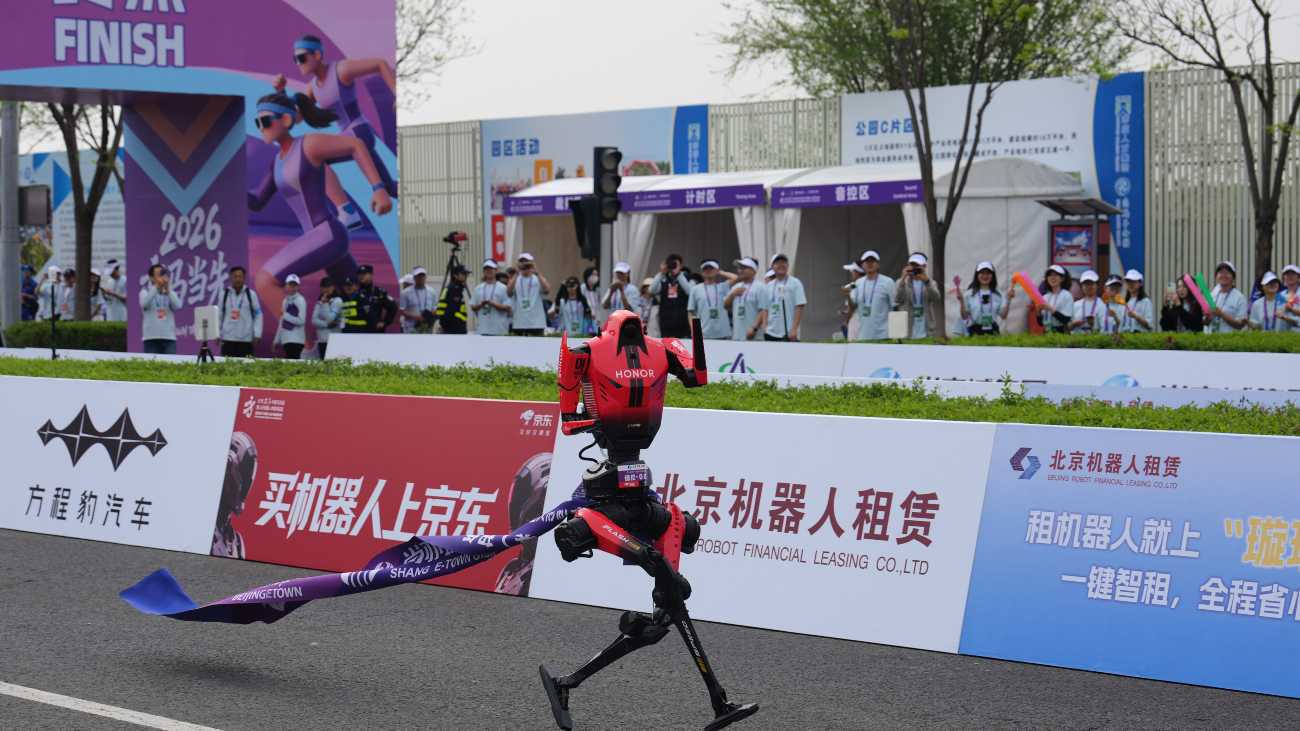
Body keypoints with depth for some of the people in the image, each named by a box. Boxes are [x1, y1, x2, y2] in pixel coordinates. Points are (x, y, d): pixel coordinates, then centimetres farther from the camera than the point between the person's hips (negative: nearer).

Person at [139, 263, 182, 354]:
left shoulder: (170, 293, 13)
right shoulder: (145, 292, 6)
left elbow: (177, 306, -6)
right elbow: (144, 303, -15)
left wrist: (168, 290, -17)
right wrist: (156, 287, -21)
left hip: (169, 337, 2)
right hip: (151, 337, -2)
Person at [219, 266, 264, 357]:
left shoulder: (251, 294, 2)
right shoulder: (224, 294, 6)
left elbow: (258, 315, 4)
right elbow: (219, 315, 10)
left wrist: (257, 334, -3)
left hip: (246, 339, -1)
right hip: (228, 338, 1)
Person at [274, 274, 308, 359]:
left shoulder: (300, 300, -7)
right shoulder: (286, 300, 15)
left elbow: (301, 321, -15)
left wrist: (285, 315, -17)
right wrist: (277, 339, 18)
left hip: (296, 340, -7)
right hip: (286, 339, 8)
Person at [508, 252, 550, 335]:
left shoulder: (538, 279, 2)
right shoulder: (515, 280, 4)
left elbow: (547, 290, -19)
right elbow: (509, 292, -16)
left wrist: (537, 273, -24)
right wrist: (516, 273, -21)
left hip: (536, 323, -1)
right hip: (518, 323, 1)